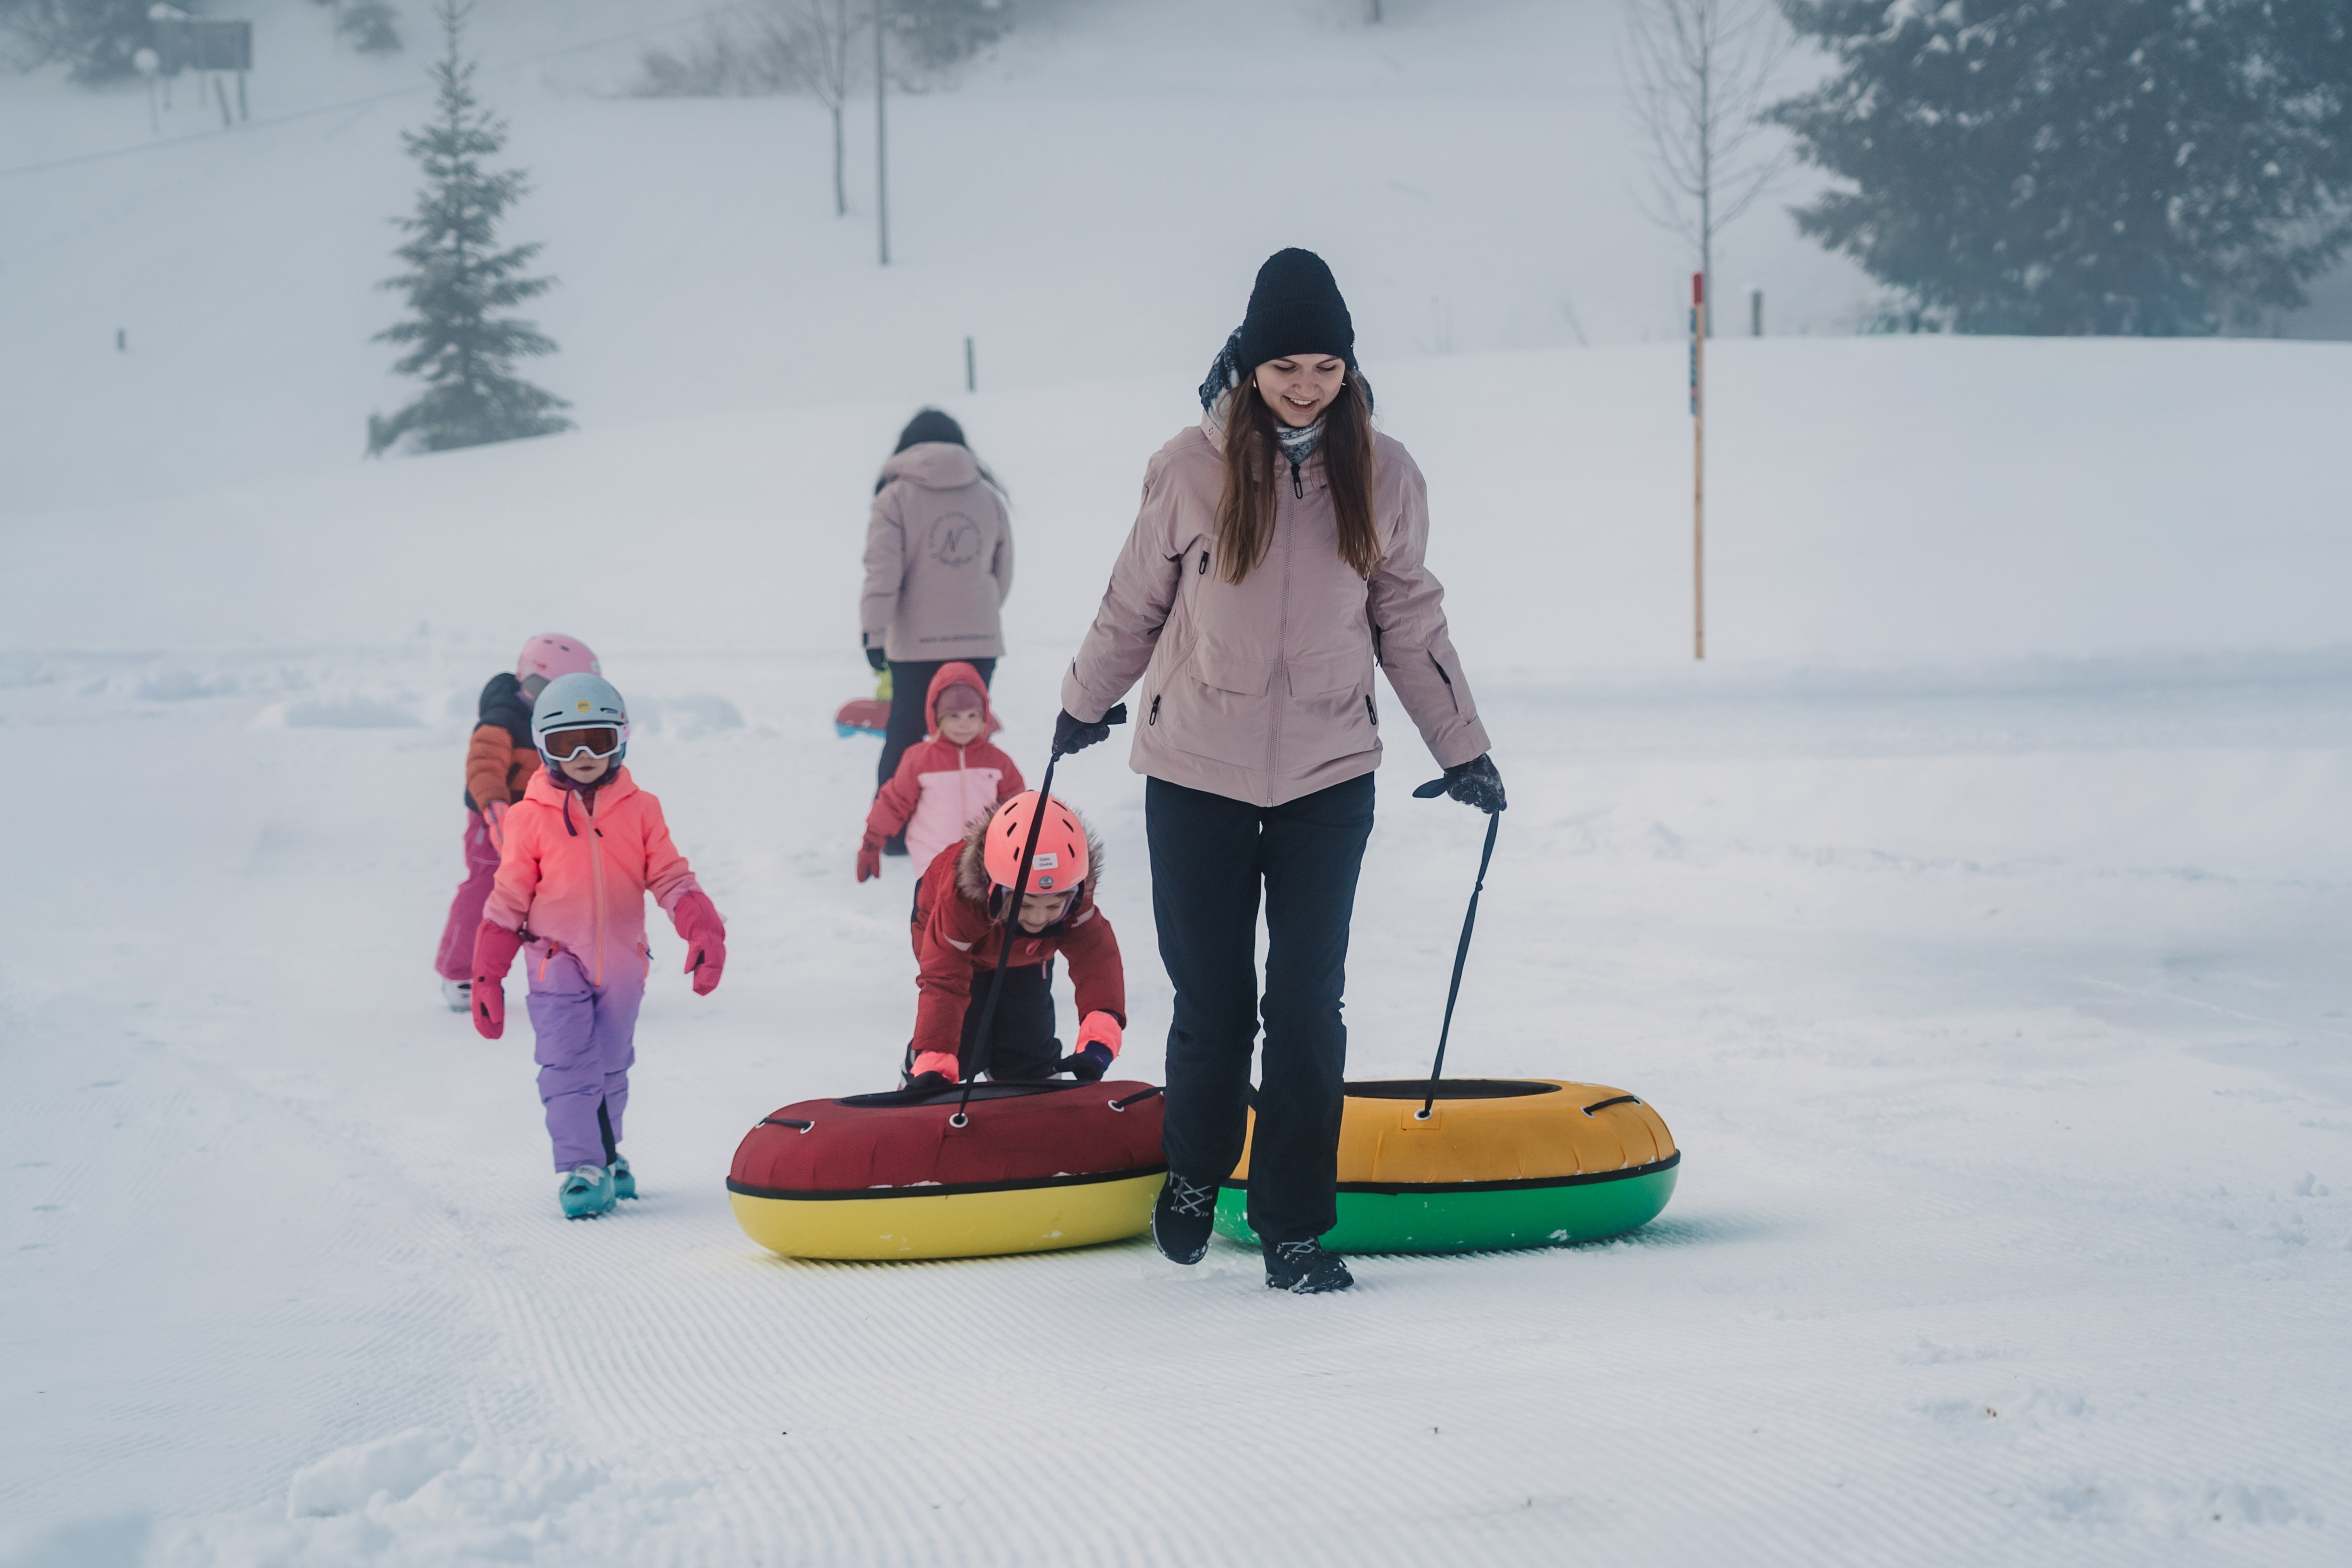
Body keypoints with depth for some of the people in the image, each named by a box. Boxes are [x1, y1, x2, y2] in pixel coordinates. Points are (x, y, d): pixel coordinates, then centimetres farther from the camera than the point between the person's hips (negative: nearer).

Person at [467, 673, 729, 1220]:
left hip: (622, 964, 3)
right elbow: (508, 900, 1)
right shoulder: (531, 817, -3)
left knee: (611, 1067, 15)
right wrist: (487, 977, 2)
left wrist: (704, 931, -14)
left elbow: (671, 878, 2)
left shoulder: (640, 810, 1)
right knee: (568, 1066, -14)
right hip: (558, 962, -3)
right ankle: (579, 1169, -15)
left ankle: (607, 1155, 33)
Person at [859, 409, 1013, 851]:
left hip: (915, 642, -3)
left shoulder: (895, 497, -4)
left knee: (904, 737, 7)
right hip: (980, 640, 3)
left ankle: (892, 833, 9)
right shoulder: (989, 496, 8)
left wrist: (873, 632, -12)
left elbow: (883, 570, -12)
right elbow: (1003, 574, 14)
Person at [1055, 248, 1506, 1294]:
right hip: (1196, 775, -1)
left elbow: (1409, 619, 11)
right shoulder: (1193, 468, -6)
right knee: (1213, 1002, 6)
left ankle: (1296, 1229, 6)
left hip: (1328, 778, 1)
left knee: (1308, 1010, -3)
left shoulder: (1380, 473, 0)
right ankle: (1195, 1174, 32)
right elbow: (1136, 602, 9)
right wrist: (1085, 702, 20)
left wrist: (1462, 747, 12)